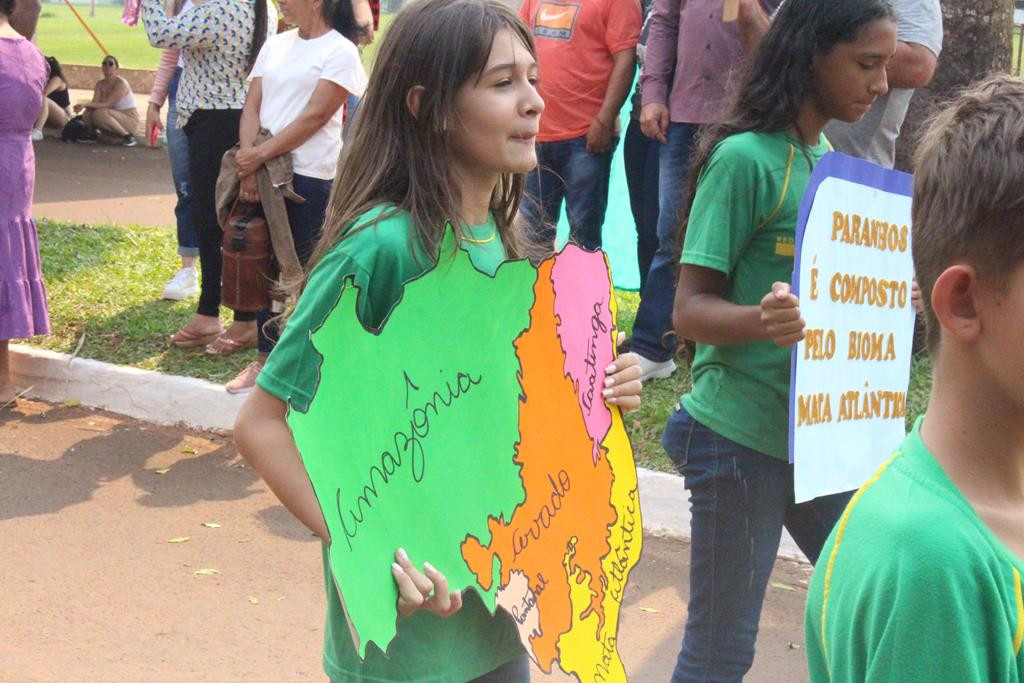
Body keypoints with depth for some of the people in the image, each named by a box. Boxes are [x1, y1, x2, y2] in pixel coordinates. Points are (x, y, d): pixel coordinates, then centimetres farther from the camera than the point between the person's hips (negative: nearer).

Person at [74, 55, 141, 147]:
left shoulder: (121, 83, -16)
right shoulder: (100, 84, 5)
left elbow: (107, 105, -25)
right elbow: (95, 103, -6)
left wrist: (85, 105, -32)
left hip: (131, 120, -6)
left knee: (100, 113, -31)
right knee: (88, 113, -15)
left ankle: (128, 136, -21)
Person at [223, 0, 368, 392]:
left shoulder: (340, 51, -5)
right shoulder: (276, 44, 14)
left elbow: (314, 116, -13)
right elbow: (252, 106, 8)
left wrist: (260, 155, -15)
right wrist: (249, 161, -6)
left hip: (309, 175, -6)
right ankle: (266, 357, 15)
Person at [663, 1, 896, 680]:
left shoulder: (826, 157, 10)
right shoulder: (746, 157, -14)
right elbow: (691, 309, -16)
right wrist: (759, 320, -35)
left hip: (818, 428, 8)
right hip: (742, 437, -8)